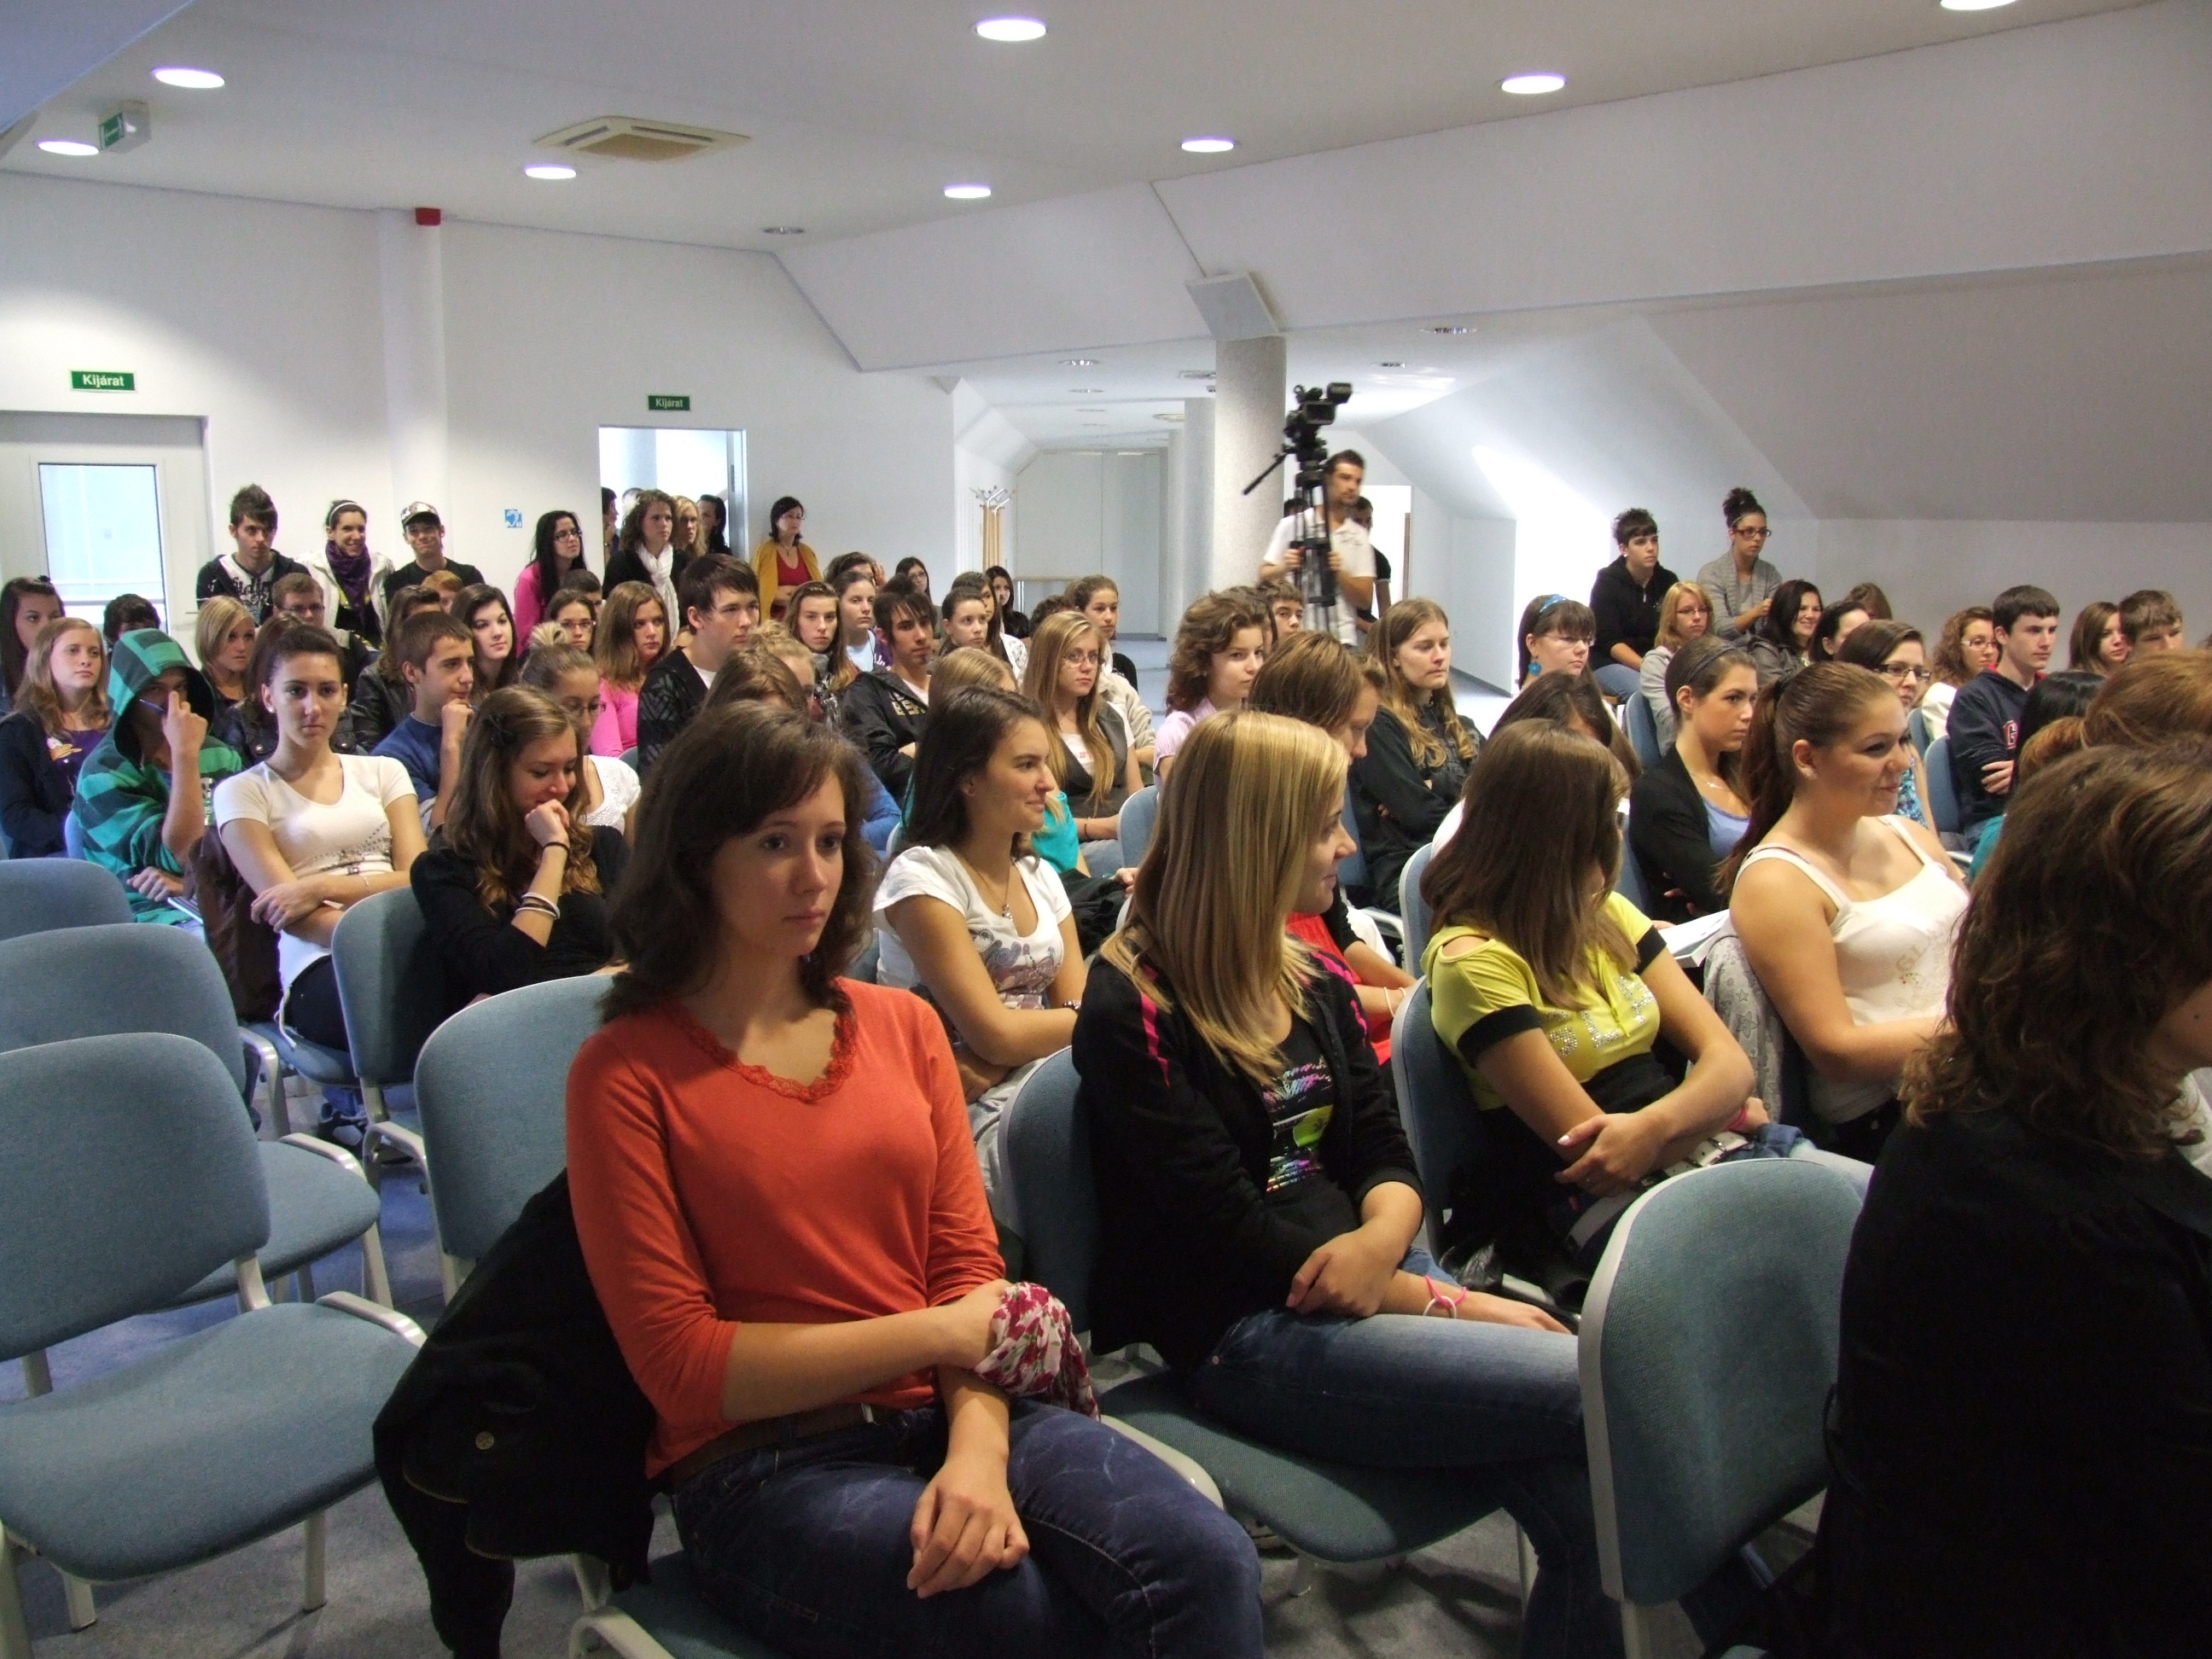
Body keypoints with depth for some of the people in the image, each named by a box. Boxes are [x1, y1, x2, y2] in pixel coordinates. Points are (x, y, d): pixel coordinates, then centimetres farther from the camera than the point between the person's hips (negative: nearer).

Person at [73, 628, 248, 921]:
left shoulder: (221, 757, 12)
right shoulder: (104, 773, -3)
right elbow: (181, 857, -15)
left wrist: (191, 882, -11)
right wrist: (185, 754, -16)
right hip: (156, 913, -5)